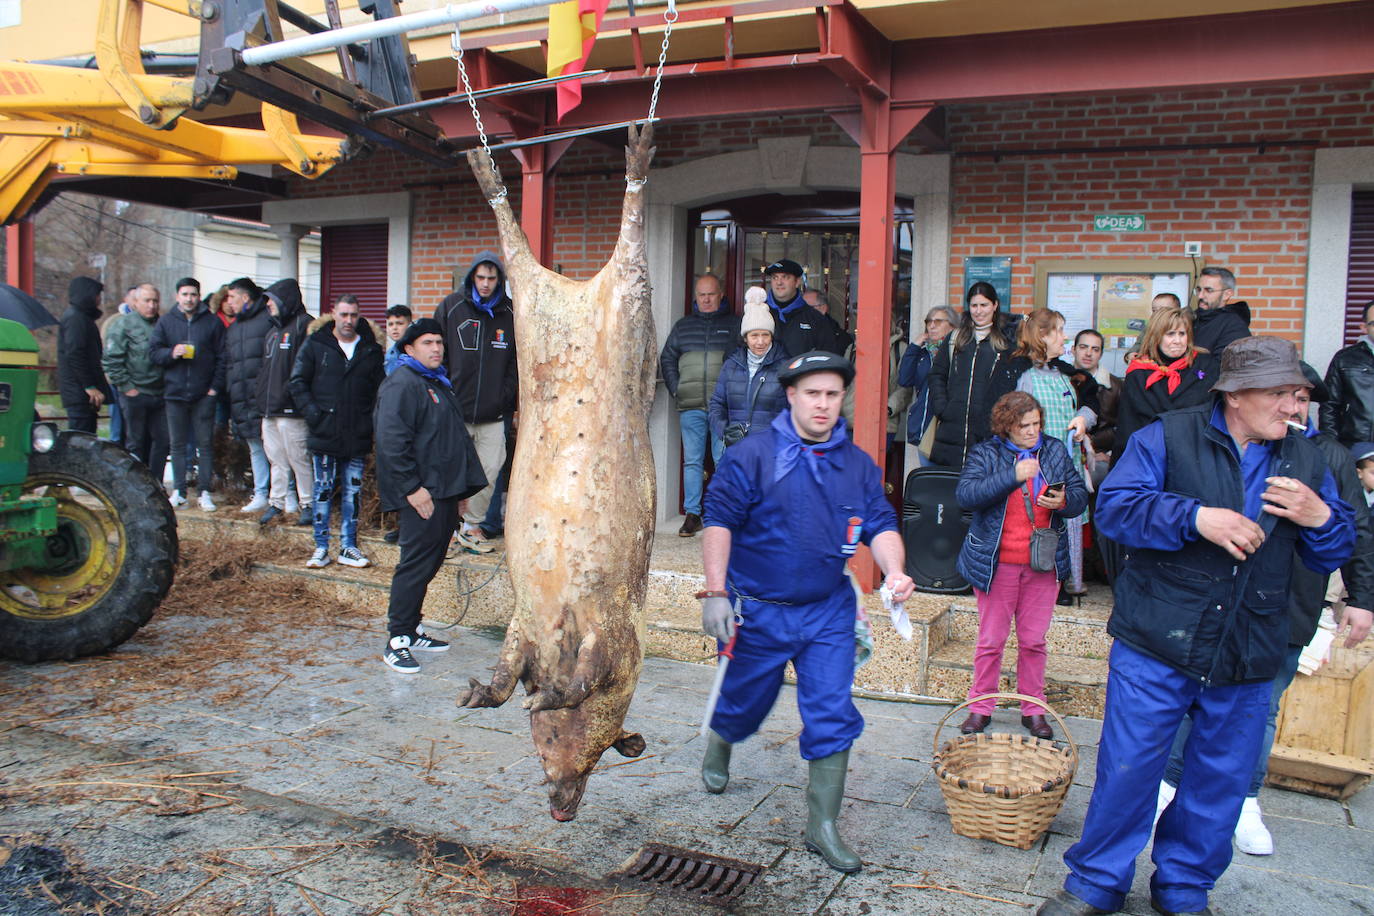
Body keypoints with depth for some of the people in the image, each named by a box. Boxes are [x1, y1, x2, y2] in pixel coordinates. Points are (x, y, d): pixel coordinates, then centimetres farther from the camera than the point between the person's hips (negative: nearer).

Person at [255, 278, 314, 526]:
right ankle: (276, 502, 21)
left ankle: (307, 504, 7)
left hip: (290, 407, -9)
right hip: (269, 408, 9)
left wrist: (289, 390, -21)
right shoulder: (273, 329, 20)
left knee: (298, 457, -2)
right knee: (276, 458, 13)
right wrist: (260, 392, 16)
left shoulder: (304, 325, -9)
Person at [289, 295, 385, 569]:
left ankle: (348, 546, 15)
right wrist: (313, 413, -8)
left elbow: (380, 389, 12)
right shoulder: (315, 344, 3)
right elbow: (298, 382, 3)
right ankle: (321, 547, 12)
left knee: (352, 492, 7)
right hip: (324, 434, -2)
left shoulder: (371, 349, 8)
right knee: (323, 491, 4)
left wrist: (372, 419, -2)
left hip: (358, 437, 2)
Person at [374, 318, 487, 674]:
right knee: (416, 564, -7)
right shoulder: (402, 384, -11)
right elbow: (392, 441, -20)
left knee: (430, 563, 15)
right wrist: (412, 487, -22)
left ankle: (412, 629, 26)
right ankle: (396, 641, 0)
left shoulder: (438, 383, 21)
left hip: (445, 491, 10)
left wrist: (460, 486, 24)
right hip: (422, 495, -10)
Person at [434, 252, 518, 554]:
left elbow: (515, 360, 12)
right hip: (455, 408, -2)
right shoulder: (451, 308, 1)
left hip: (493, 413, 2)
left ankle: (471, 525, 19)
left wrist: (506, 395, 1)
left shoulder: (509, 314, 7)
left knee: (489, 469, 4)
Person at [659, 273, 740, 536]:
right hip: (691, 407, 3)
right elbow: (667, 358, 19)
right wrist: (675, 389, 7)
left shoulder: (735, 324, 7)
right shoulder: (683, 325, 15)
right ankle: (692, 514, 10)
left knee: (725, 460, -2)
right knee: (692, 461, 4)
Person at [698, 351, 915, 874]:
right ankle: (718, 744, 53)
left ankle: (822, 827, 13)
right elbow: (719, 522, -11)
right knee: (747, 699, 17)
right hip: (760, 610, -2)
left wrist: (893, 571, -19)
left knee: (833, 716, -1)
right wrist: (716, 592, -17)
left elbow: (880, 524, 1)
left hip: (829, 611, 3)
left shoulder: (858, 464, 2)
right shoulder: (752, 456, -11)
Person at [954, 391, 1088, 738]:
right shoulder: (986, 454, -3)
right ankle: (980, 707, 19)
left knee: (1034, 641, 10)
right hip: (996, 563, -2)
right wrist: (1013, 476, -26)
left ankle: (1033, 709, 23)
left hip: (1043, 565, 3)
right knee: (991, 640, 5)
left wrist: (1064, 501, -14)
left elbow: (1080, 497, 10)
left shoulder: (1055, 451, 8)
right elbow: (965, 494, -19)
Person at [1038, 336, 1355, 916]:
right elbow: (1114, 507, -13)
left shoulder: (1304, 461, 10)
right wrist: (1195, 516, -24)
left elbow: (1334, 553, 15)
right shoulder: (1168, 437, -4)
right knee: (1127, 768, 1)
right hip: (1156, 648, -4)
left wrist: (1320, 519, -7)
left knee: (1221, 781, 13)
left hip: (1248, 659, 5)